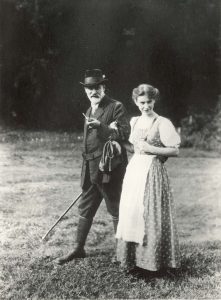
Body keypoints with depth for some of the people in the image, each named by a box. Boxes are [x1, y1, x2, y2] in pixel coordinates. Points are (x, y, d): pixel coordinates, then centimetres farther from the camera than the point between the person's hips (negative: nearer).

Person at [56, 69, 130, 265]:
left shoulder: (116, 107, -6)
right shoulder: (89, 111, 18)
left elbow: (125, 133, -17)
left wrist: (101, 125, -25)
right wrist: (87, 166, 17)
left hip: (109, 167, -8)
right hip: (91, 169, 8)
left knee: (116, 210, 2)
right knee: (85, 209, 13)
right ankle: (79, 249, 23)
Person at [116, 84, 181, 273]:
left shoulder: (163, 123, -6)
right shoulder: (134, 121, 11)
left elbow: (176, 151, -8)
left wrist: (151, 149, -15)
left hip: (153, 172, -6)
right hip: (134, 171, 6)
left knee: (152, 215, -2)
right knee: (132, 214, 7)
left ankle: (155, 261, 10)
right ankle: (134, 258, 18)